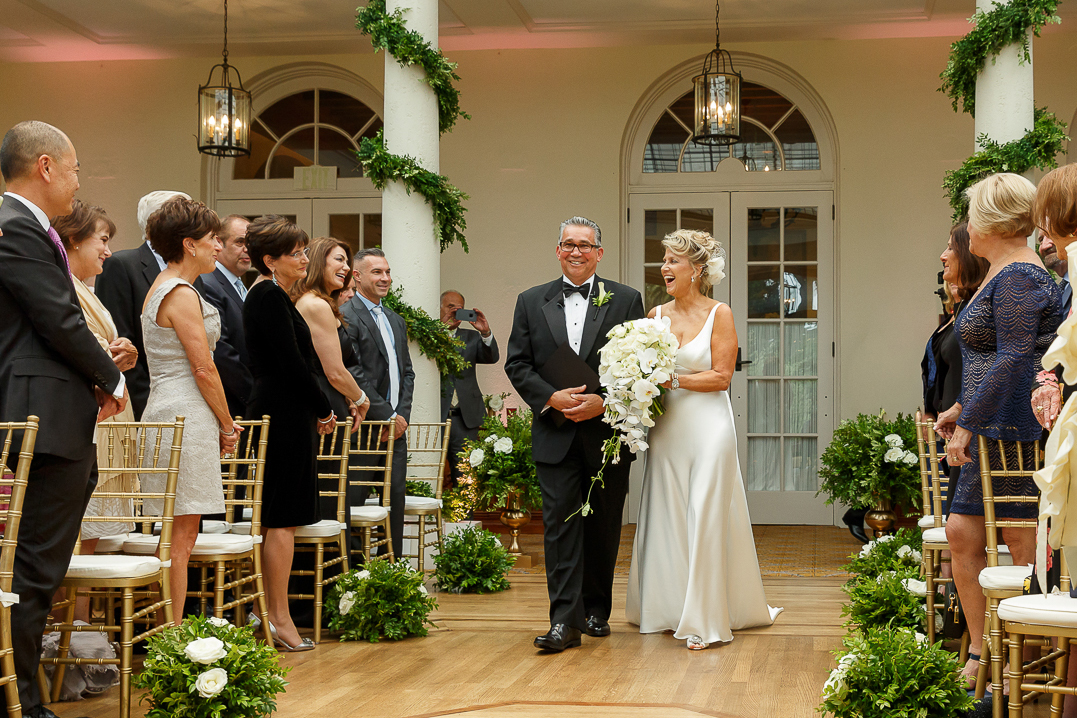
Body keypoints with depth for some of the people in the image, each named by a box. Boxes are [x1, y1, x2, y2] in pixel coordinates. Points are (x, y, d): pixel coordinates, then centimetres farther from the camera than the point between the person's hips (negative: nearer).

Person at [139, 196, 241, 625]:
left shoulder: (161, 288, 19)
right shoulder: (182, 294, -12)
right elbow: (204, 369, -14)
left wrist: (219, 424, 18)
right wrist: (228, 426, -3)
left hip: (167, 412, 10)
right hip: (186, 416, -10)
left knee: (178, 537, 10)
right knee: (180, 537, -8)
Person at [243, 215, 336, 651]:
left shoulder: (270, 296, 17)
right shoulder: (270, 297, -13)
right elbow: (293, 363, -17)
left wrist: (315, 411, 10)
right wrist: (324, 411, -6)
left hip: (278, 414, 10)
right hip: (284, 415, -10)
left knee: (278, 517, 12)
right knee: (282, 517, -6)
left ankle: (267, 611, 17)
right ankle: (279, 619, -1)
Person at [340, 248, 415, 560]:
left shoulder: (396, 321, 20)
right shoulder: (345, 317, -7)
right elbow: (354, 375, -13)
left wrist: (402, 415, 2)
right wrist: (387, 416, -12)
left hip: (394, 428, 8)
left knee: (396, 502, 8)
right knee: (354, 502, -6)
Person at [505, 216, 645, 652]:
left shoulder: (626, 301, 4)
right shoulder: (532, 302, 9)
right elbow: (517, 364, 5)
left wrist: (603, 402, -13)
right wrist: (551, 398, -11)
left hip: (608, 432, 0)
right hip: (556, 435, 0)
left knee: (603, 528, 9)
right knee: (561, 524, -5)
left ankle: (596, 609, 24)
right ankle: (565, 620, -6)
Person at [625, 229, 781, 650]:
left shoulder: (719, 314, -3)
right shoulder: (656, 315, 9)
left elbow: (721, 377, -8)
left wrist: (673, 380, -16)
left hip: (708, 429, -4)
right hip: (667, 429, 4)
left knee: (706, 519, -4)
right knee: (668, 519, 6)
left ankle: (705, 619, 1)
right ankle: (671, 609, 18)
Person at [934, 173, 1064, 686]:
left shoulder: (1017, 276, -14)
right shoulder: (1005, 273, 19)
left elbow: (1015, 358, -21)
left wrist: (969, 423, -20)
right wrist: (963, 409, 21)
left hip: (1014, 428, -10)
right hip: (995, 430, 11)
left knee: (1023, 546, -4)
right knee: (962, 532, 7)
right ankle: (982, 654, 11)